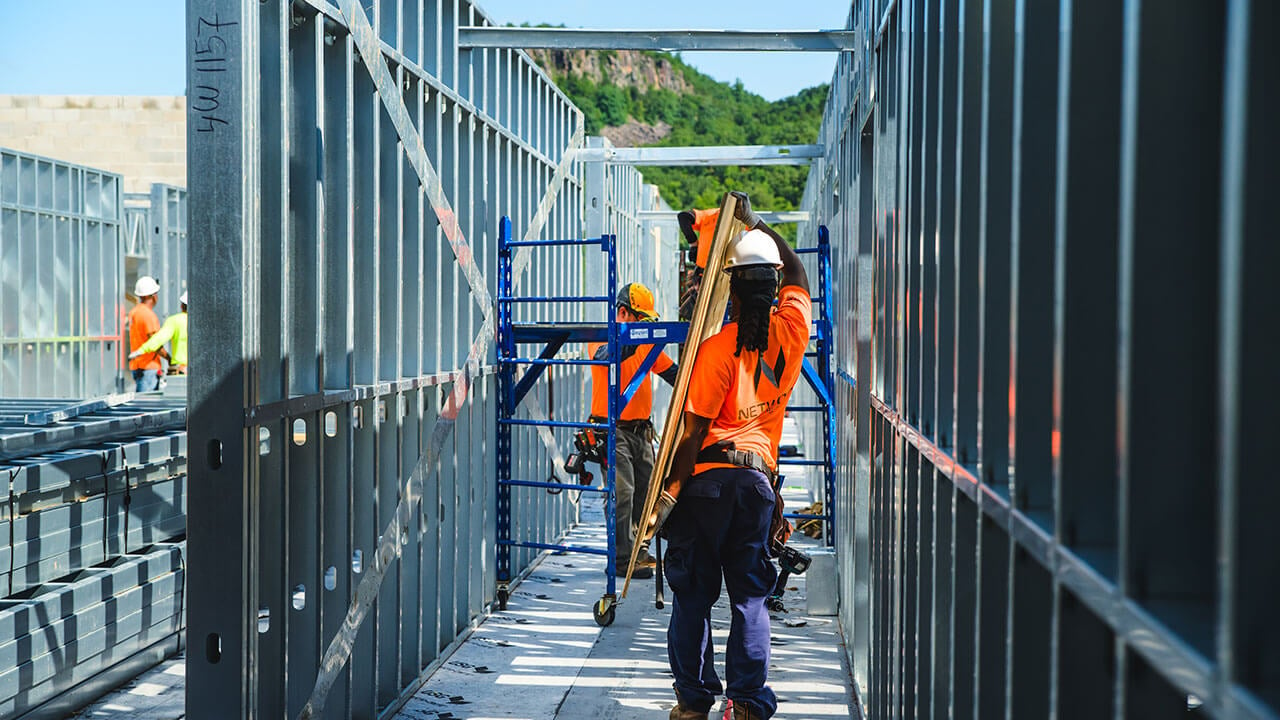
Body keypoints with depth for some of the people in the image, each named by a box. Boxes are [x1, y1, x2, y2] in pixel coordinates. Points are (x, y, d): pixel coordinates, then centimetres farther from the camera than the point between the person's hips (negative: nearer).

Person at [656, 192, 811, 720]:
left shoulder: (719, 347, -12)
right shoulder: (791, 333, 1)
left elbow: (694, 431, -14)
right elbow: (798, 274, 22)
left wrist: (669, 492, -9)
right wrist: (756, 224, 28)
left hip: (709, 478, -4)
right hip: (759, 478, 4)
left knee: (692, 594, 7)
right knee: (750, 595, 8)